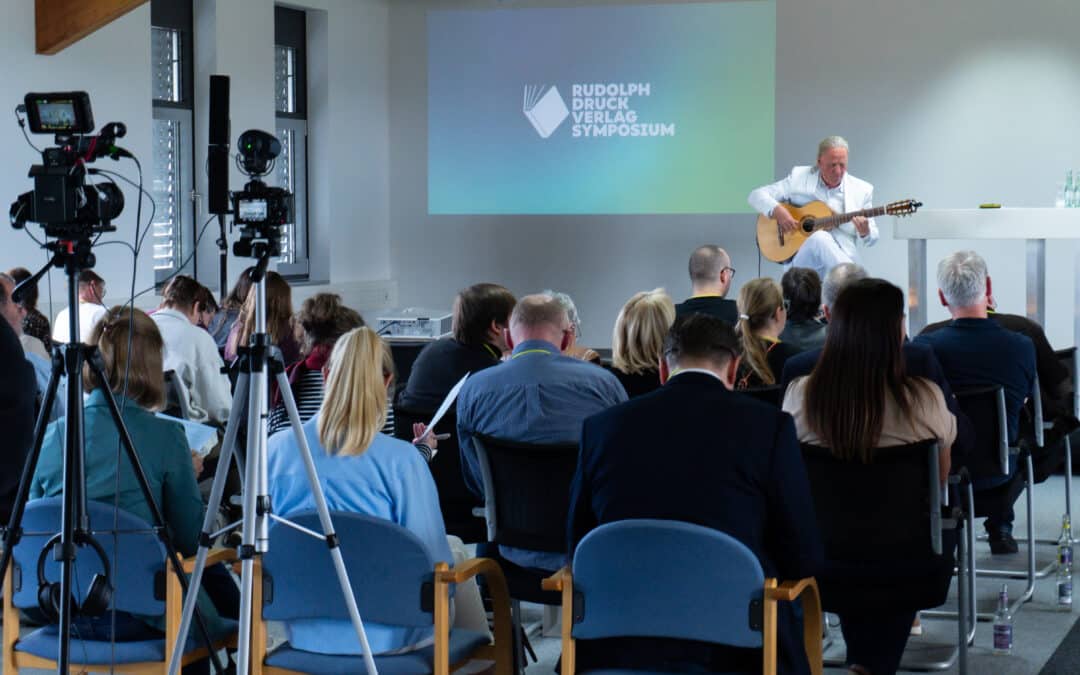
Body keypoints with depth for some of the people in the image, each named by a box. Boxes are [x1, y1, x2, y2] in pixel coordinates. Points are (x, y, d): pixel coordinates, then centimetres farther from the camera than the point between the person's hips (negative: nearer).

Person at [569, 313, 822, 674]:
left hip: (619, 645, 2)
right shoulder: (768, 424, -4)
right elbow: (804, 559, 0)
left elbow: (577, 548, 11)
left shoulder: (600, 426, 3)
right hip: (735, 643, -2)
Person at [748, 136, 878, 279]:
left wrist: (864, 232, -13)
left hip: (841, 259, 0)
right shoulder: (799, 177, 6)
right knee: (819, 238, -35)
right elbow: (756, 196, 6)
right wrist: (777, 210, -15)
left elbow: (872, 238, 12)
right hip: (802, 259, 0)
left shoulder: (862, 189, 8)